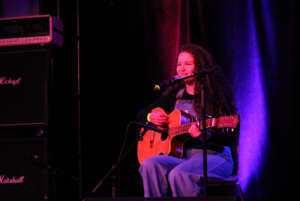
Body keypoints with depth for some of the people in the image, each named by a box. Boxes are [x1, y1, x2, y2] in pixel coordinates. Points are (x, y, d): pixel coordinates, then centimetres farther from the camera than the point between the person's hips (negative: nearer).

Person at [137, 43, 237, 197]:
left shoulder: (216, 94, -2)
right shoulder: (174, 95, 14)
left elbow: (228, 138, -8)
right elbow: (141, 114, 25)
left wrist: (205, 135, -29)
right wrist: (150, 117, 0)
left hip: (213, 156, -5)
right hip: (182, 156, 5)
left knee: (179, 174, -36)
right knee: (149, 165, -26)